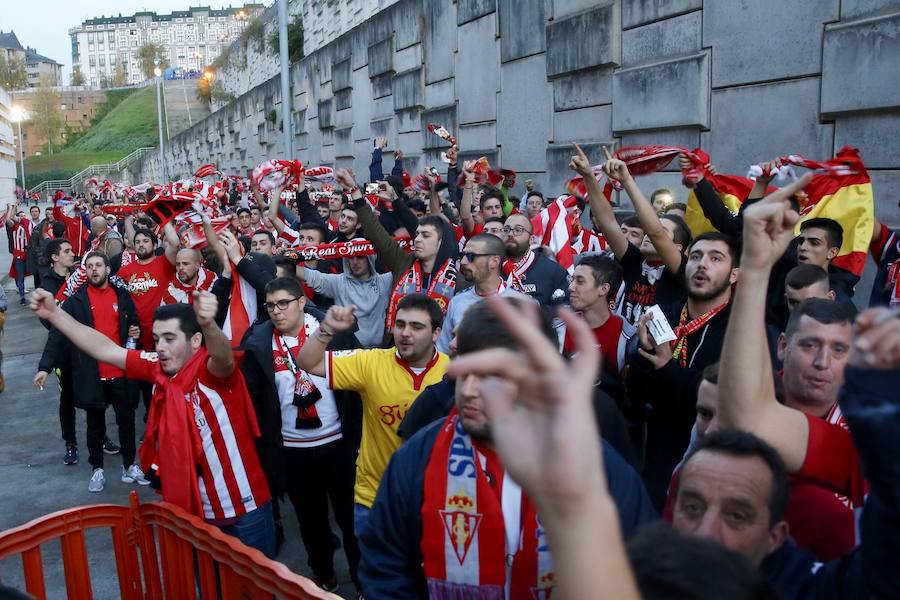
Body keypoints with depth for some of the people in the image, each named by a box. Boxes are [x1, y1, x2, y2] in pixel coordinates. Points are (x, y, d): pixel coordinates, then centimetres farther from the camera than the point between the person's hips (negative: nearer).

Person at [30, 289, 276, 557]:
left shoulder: (212, 369, -21)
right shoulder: (158, 367, -3)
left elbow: (223, 358, -44)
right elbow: (106, 350, 2)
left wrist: (209, 324, -66)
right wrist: (54, 314, -2)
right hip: (194, 506, 6)